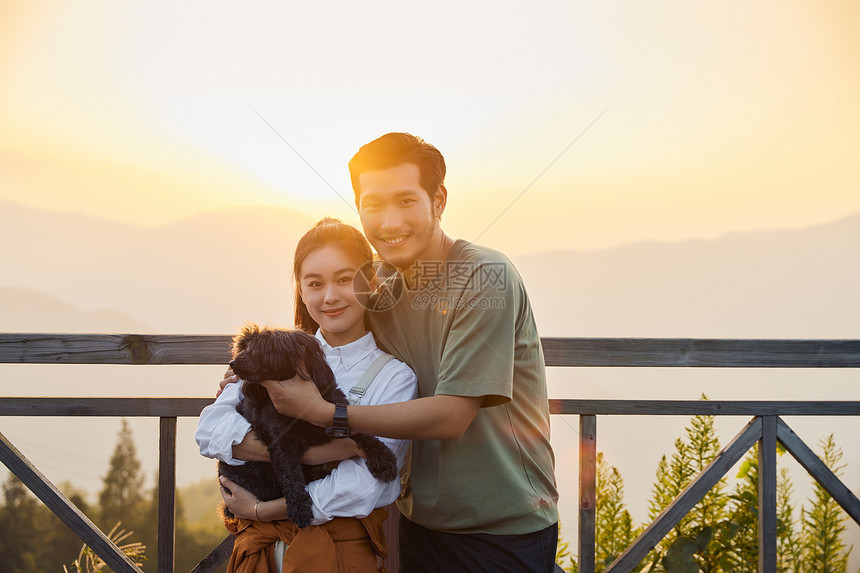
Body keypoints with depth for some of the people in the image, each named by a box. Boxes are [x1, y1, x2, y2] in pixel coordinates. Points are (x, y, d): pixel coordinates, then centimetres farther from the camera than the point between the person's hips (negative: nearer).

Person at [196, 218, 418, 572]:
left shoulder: (395, 377, -6)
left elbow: (361, 490, -16)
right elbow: (211, 429, -10)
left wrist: (260, 510, -12)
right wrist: (308, 451, -20)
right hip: (259, 544, 3)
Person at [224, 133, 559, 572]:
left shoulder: (486, 278, -18)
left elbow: (450, 415, -23)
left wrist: (324, 413, -21)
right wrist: (266, 373, -6)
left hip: (506, 532, -6)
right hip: (421, 523, 6)